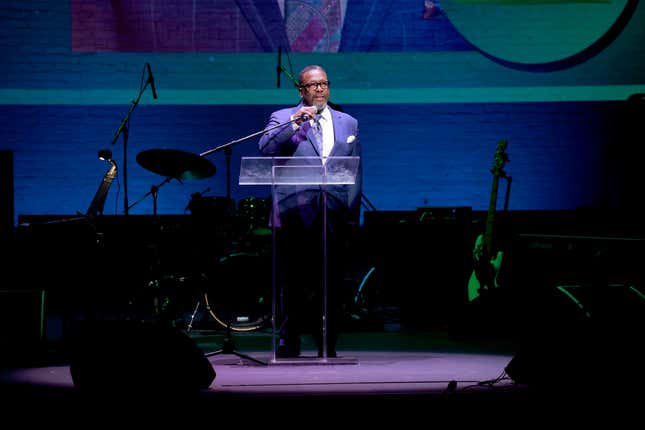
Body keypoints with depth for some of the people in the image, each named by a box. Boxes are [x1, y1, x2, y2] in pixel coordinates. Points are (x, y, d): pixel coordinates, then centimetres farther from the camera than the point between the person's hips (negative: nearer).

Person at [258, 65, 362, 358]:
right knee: (292, 286, -1)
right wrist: (295, 124, -18)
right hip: (295, 216, -2)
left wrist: (352, 214, 7)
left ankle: (327, 346, 9)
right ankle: (288, 345, 6)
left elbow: (355, 173, 15)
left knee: (331, 287, 2)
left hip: (334, 219, 2)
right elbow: (266, 149, -9)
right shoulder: (282, 119, 9)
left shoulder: (348, 123, 17)